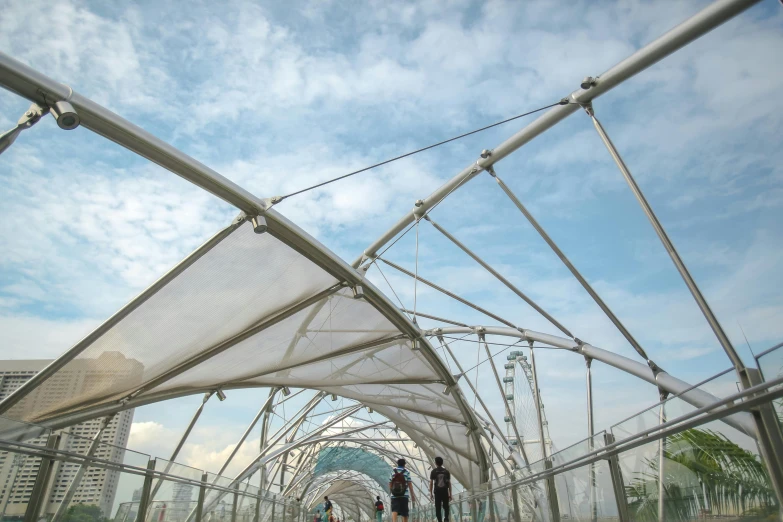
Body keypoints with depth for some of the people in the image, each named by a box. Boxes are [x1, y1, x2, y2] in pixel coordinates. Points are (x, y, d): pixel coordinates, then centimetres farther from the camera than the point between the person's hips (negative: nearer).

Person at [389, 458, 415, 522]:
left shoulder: (393, 471, 8)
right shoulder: (407, 472, 3)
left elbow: (390, 483, 7)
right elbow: (409, 484, -3)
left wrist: (390, 492, 20)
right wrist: (412, 495, 0)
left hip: (394, 495, 1)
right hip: (404, 495, -1)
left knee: (394, 510, -9)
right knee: (404, 512, 11)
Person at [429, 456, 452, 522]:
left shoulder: (433, 471, 1)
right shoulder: (446, 471, 6)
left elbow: (431, 483, -2)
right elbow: (449, 483, 4)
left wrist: (430, 493, 3)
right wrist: (450, 494, 9)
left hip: (437, 492, -1)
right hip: (445, 492, 1)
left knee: (438, 508, 6)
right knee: (446, 507, 12)